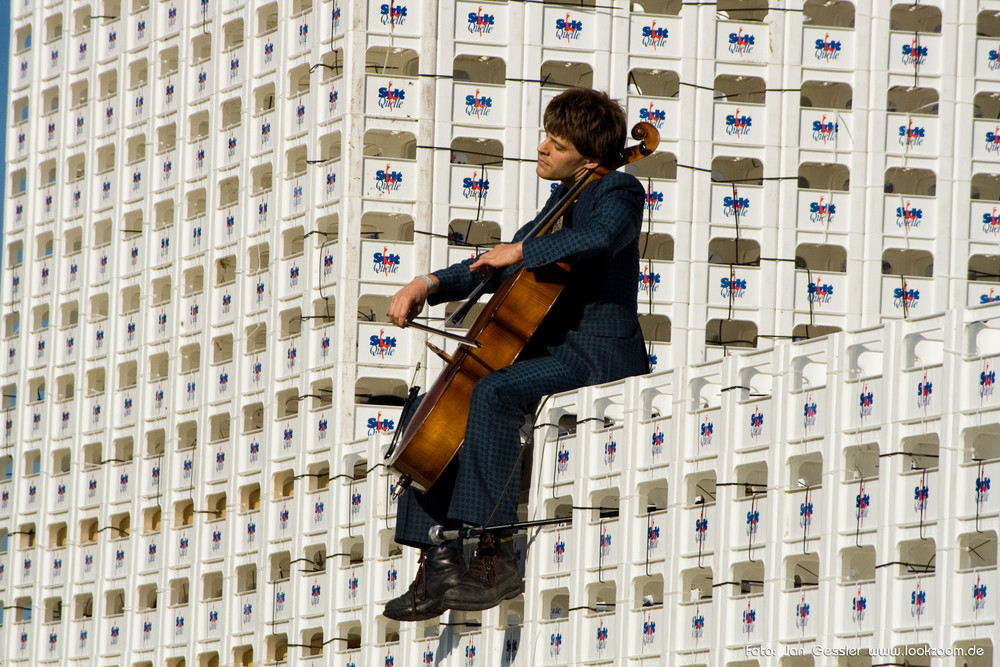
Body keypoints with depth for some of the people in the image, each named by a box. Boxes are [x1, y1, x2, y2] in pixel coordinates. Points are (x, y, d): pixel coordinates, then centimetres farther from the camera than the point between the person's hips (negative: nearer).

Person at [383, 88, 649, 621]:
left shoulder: (619, 192, -7)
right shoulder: (562, 203, 20)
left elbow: (598, 238, -31)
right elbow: (499, 265, 25)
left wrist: (522, 250, -22)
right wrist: (432, 285, 10)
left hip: (598, 356, -10)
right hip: (553, 352, 10)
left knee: (491, 393, -34)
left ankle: (496, 554, -35)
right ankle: (437, 562, -3)